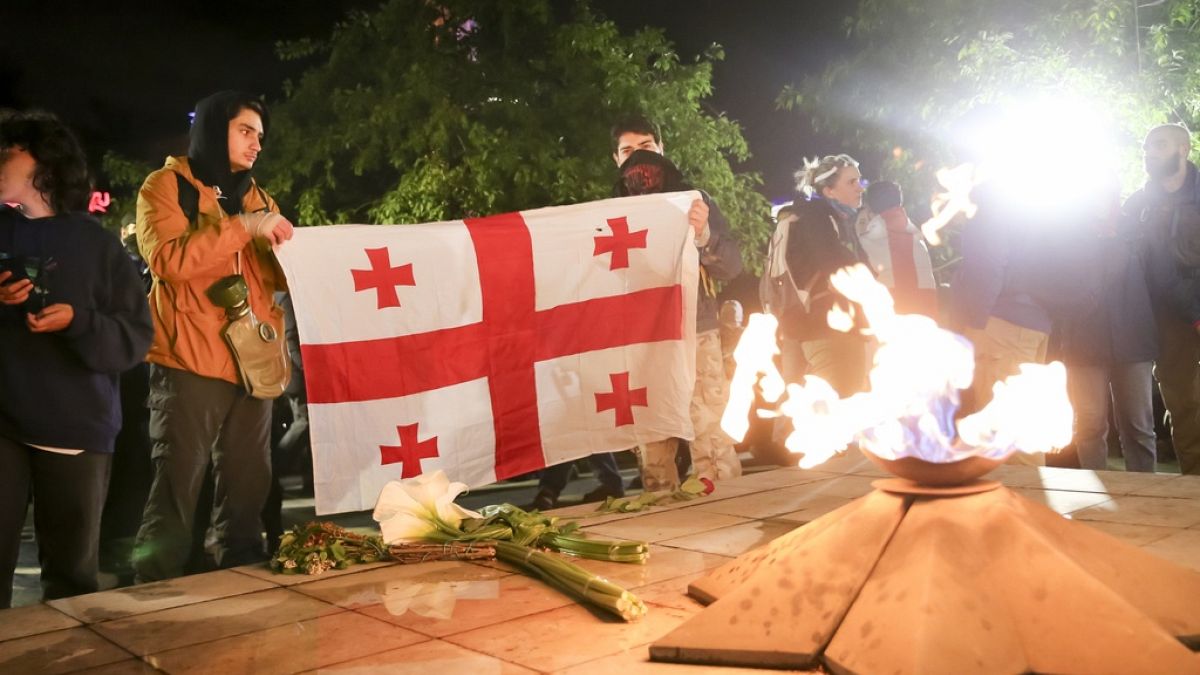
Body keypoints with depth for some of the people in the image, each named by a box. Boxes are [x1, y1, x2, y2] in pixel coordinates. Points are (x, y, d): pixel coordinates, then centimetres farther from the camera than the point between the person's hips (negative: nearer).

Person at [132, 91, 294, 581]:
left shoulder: (256, 198, 20)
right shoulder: (167, 185, 2)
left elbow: (281, 275, 21)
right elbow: (167, 259, -15)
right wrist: (242, 227, -15)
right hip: (190, 364, -6)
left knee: (248, 493, 8)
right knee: (175, 494, -5)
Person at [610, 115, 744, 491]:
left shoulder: (693, 200, 8)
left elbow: (731, 267, -1)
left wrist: (704, 234, -19)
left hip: (696, 336, -1)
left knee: (712, 439, -6)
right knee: (652, 447, 2)